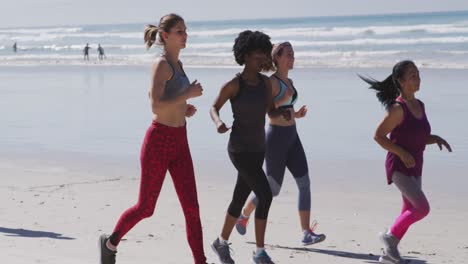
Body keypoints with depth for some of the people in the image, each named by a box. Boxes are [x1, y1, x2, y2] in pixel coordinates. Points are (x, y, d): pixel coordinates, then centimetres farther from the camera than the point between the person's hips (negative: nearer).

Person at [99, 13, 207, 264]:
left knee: (191, 207, -1)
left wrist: (183, 108, 11)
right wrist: (188, 94, -18)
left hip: (179, 142, 7)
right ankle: (111, 241, 32)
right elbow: (155, 107, -24)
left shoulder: (177, 64, 12)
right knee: (145, 208, 7)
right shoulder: (161, 64, -15)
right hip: (159, 141, -7)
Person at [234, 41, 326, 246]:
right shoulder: (271, 82, -12)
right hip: (276, 137, -7)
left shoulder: (289, 82, 13)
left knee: (304, 183, -6)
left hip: (292, 137, 7)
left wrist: (296, 114, 8)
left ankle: (306, 233, -8)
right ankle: (244, 215, 27)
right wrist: (283, 100, -24)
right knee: (273, 189, 3)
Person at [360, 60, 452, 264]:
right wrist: (401, 153, -21)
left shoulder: (419, 105, 8)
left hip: (414, 167, 8)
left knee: (410, 212, 12)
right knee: (422, 208, -15)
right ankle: (390, 236, 6)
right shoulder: (398, 108, -17)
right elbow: (378, 135, -15)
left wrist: (436, 139, 0)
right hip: (399, 167, -8)